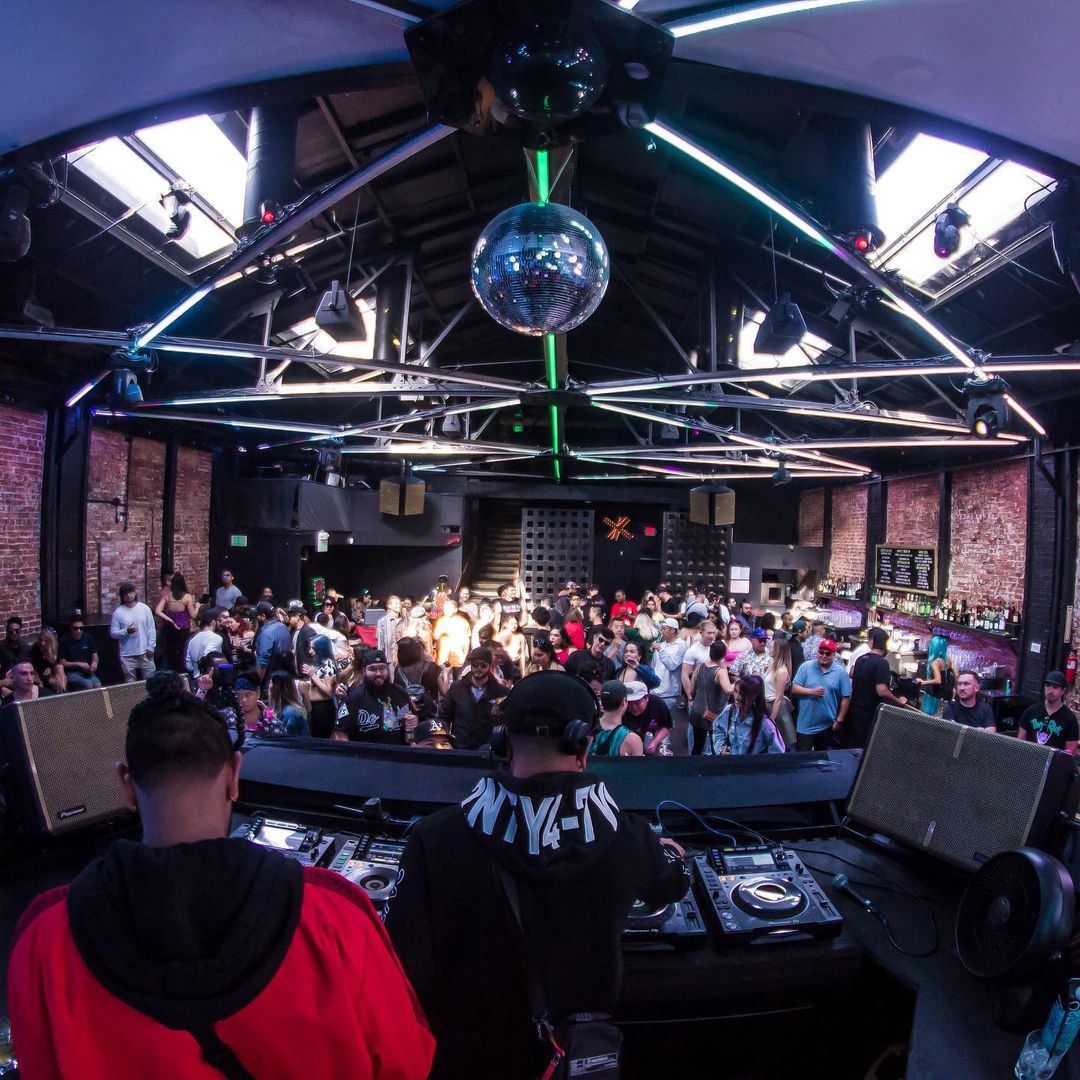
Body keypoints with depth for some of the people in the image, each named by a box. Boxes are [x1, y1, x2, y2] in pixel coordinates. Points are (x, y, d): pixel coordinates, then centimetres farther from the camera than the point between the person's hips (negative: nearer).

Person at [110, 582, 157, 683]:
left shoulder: (145, 608, 1)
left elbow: (151, 630, 3)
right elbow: (113, 633, -3)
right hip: (127, 655, -1)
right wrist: (126, 631, -21)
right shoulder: (118, 612, -3)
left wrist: (151, 647, -2)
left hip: (145, 652, 1)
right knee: (130, 684, 6)